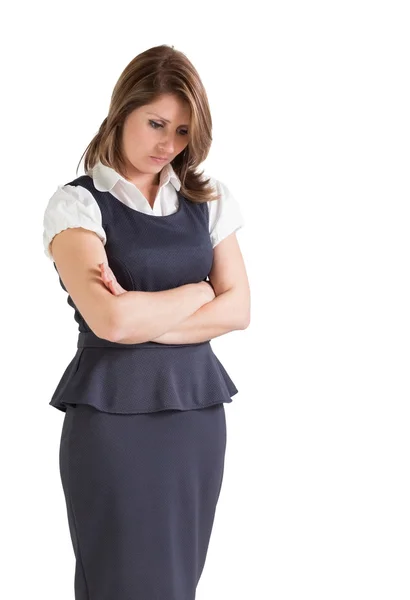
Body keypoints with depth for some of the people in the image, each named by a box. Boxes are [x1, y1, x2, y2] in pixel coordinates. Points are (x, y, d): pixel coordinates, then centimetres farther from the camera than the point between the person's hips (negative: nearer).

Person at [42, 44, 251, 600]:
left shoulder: (208, 201, 9)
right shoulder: (78, 203, -5)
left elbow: (238, 309, 1)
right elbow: (111, 319, -18)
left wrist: (146, 318, -11)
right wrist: (197, 292, -4)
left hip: (198, 408, 4)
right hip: (112, 413, -4)